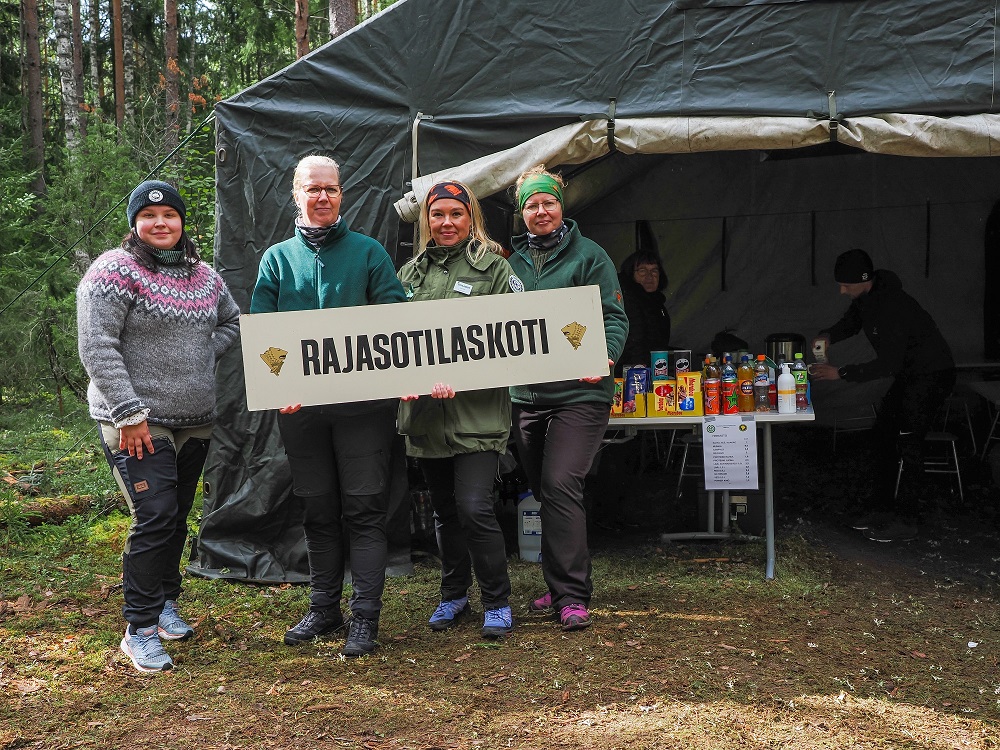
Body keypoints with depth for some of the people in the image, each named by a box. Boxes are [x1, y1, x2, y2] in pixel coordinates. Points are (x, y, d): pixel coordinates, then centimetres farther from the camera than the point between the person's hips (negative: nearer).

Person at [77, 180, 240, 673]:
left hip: (195, 422, 6)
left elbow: (231, 322, 25)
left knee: (177, 518, 14)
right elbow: (97, 348, -14)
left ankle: (165, 603, 31)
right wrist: (129, 414, -18)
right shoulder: (115, 271, -9)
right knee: (155, 518, -12)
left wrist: (202, 360, 7)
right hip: (138, 423, -6)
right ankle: (140, 629, -2)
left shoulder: (203, 275, 10)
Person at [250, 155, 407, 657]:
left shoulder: (369, 253, 4)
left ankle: (365, 617, 6)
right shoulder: (277, 258, 10)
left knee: (364, 509, -1)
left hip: (363, 402, -2)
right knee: (317, 511, 12)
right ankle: (324, 609, 24)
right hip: (299, 404, 3)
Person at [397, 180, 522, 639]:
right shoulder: (411, 272, 15)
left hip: (477, 411, -5)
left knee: (474, 507, -11)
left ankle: (497, 602, 6)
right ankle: (453, 596, 30)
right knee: (444, 510, 14)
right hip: (424, 411, 5)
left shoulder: (492, 266, 0)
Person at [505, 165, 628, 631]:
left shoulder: (589, 255, 1)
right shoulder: (512, 260, 14)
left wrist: (604, 359, -21)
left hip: (577, 393, -5)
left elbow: (613, 316, -4)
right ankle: (561, 588, 23)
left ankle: (572, 596, -8)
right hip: (525, 394, 5)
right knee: (544, 491, 10)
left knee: (560, 486, -15)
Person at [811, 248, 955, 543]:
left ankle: (903, 522, -6)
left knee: (905, 444, -13)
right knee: (884, 433, 12)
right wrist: (828, 335, -5)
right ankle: (881, 508, 21)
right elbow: (851, 322, 18)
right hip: (908, 374, 10)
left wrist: (841, 373, -29)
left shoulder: (893, 306, -30)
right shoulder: (866, 297, -1)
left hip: (932, 375, -10)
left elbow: (888, 364, -31)